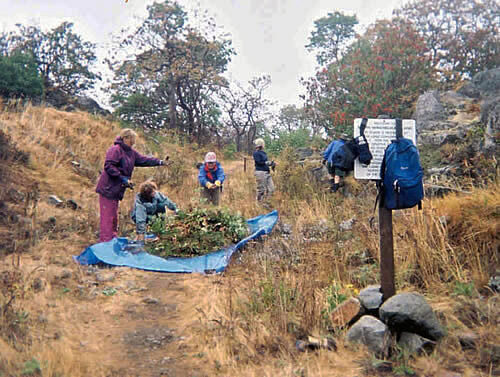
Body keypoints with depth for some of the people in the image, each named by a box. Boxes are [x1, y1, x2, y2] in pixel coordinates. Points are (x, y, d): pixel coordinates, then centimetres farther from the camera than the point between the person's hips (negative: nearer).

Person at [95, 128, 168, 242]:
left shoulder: (131, 152, 12)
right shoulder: (115, 149, -15)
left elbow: (143, 160, 13)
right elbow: (108, 166, -22)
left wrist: (160, 162, 3)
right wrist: (123, 178, -21)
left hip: (116, 190, 9)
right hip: (108, 189, -9)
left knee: (114, 217, 17)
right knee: (107, 218, -7)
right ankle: (105, 243, -4)